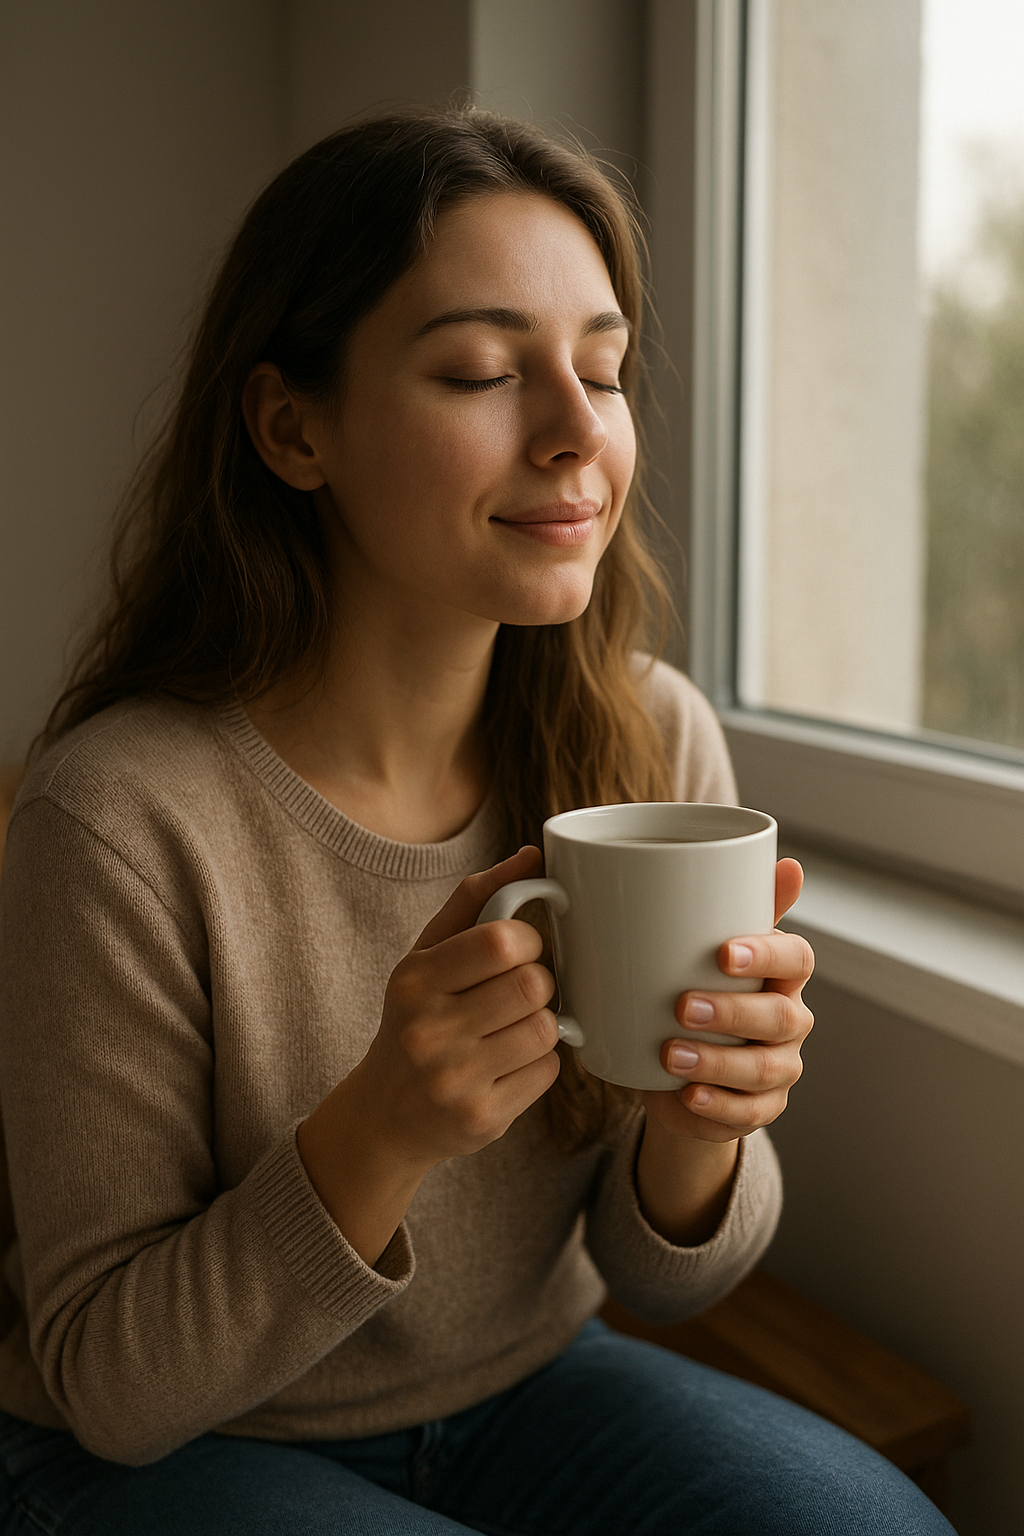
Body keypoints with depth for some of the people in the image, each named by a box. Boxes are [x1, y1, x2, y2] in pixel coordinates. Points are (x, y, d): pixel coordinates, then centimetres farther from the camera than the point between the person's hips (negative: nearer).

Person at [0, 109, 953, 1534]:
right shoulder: (123, 817, -26)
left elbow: (656, 1271, -4)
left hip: (525, 1388, 4)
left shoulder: (656, 741, -13)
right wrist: (377, 1135, -34)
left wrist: (700, 1131, -27)